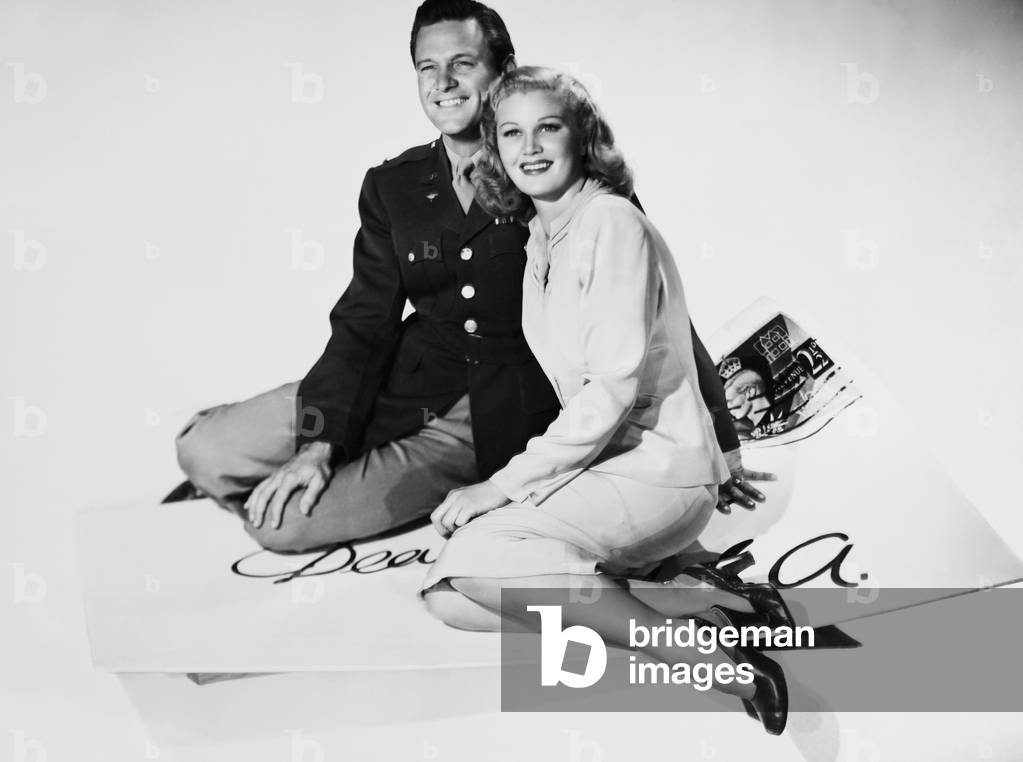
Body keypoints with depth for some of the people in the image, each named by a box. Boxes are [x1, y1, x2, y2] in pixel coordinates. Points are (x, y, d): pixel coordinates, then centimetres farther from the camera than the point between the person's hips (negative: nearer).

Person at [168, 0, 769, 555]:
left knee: (283, 525, -16)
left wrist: (719, 441, -4)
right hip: (411, 386, 5)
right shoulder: (392, 187, 4)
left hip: (507, 419, -4)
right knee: (204, 449, -7)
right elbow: (365, 322, 1)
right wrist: (319, 445, -13)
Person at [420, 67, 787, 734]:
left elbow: (615, 386, -19)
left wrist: (502, 485, -17)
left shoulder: (613, 222, -11)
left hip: (660, 465, -8)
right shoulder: (540, 241, 15)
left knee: (472, 556, -26)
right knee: (448, 597, -8)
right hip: (599, 459, 9)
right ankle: (689, 603, -8)